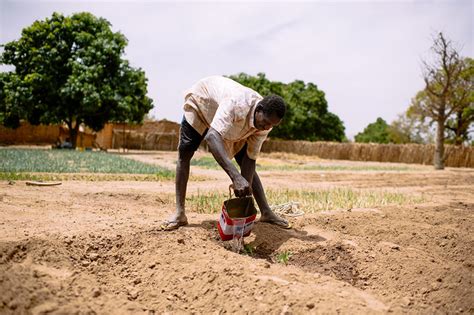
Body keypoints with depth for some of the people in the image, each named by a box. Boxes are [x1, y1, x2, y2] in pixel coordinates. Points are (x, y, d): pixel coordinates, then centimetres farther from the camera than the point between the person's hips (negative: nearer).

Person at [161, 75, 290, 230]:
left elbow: (250, 158, -22)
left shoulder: (265, 123, -27)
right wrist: (236, 176, -69)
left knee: (246, 162, -3)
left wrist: (246, 192, -31)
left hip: (233, 121, 4)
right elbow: (212, 136, -61)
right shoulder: (237, 103, -48)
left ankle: (266, 212, 2)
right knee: (184, 154, -11)